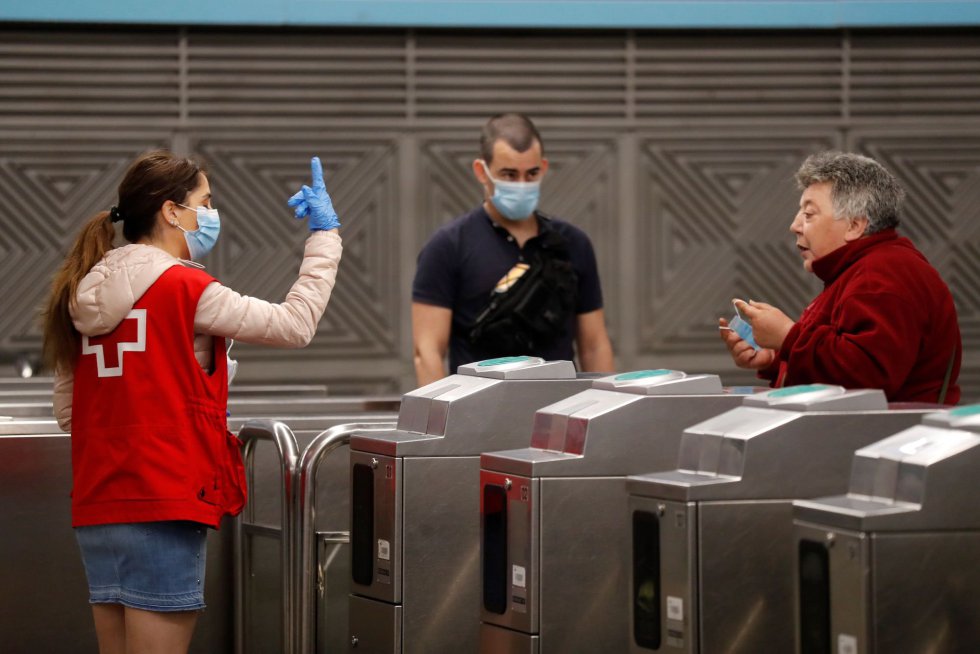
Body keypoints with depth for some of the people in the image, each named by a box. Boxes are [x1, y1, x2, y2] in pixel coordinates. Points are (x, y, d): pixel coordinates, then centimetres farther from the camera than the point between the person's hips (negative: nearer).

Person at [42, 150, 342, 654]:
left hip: (95, 508, 7)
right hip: (164, 503, -7)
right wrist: (324, 234, 1)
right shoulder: (185, 289, -10)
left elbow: (67, 410, 15)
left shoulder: (81, 295, 10)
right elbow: (294, 324, -8)